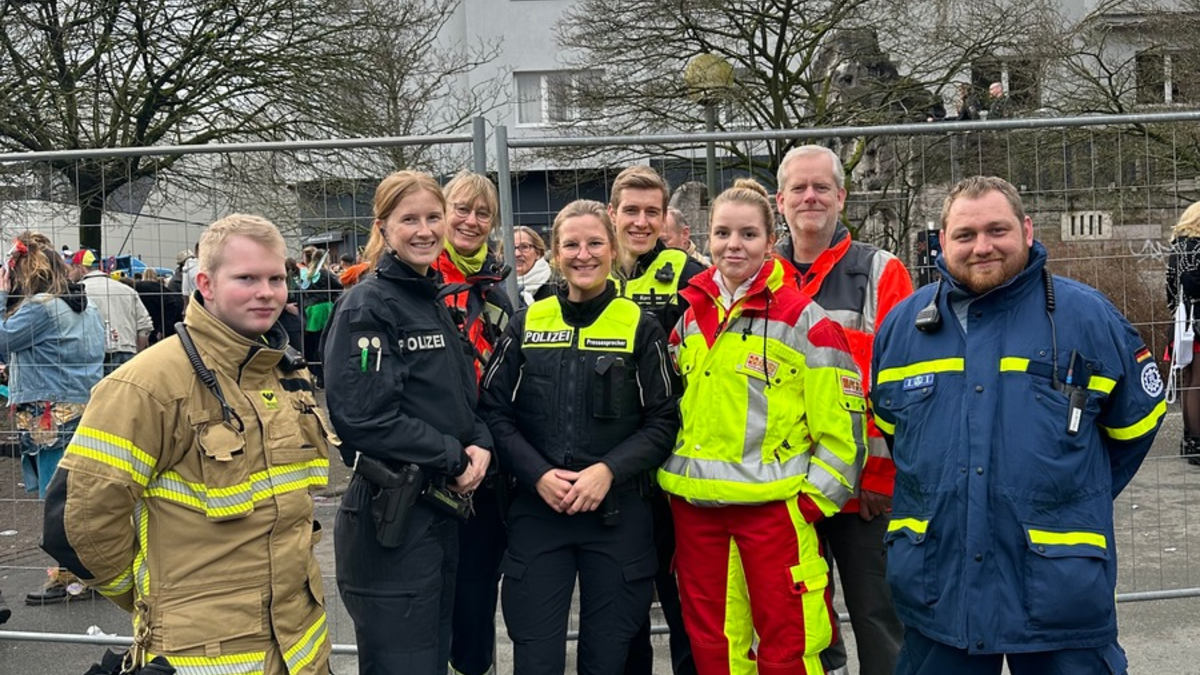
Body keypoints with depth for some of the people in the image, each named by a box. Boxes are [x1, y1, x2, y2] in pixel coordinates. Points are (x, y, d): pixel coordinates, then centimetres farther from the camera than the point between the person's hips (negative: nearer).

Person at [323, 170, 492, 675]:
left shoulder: (438, 303, 13)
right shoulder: (368, 306, -13)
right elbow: (363, 416, -21)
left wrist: (481, 444, -3)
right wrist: (454, 458, -15)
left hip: (442, 510, 8)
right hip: (388, 516, -8)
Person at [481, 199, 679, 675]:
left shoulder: (640, 327, 1)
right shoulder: (526, 324, 5)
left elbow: (662, 421, -2)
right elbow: (494, 410, 3)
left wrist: (609, 470, -16)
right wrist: (537, 474, -11)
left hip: (618, 514, -1)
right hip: (536, 511, 1)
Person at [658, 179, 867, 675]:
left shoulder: (801, 318, -7)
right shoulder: (689, 317, 8)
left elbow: (841, 420, -7)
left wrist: (815, 497, -9)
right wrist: (667, 475, 12)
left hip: (773, 505, -5)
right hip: (694, 504, 5)